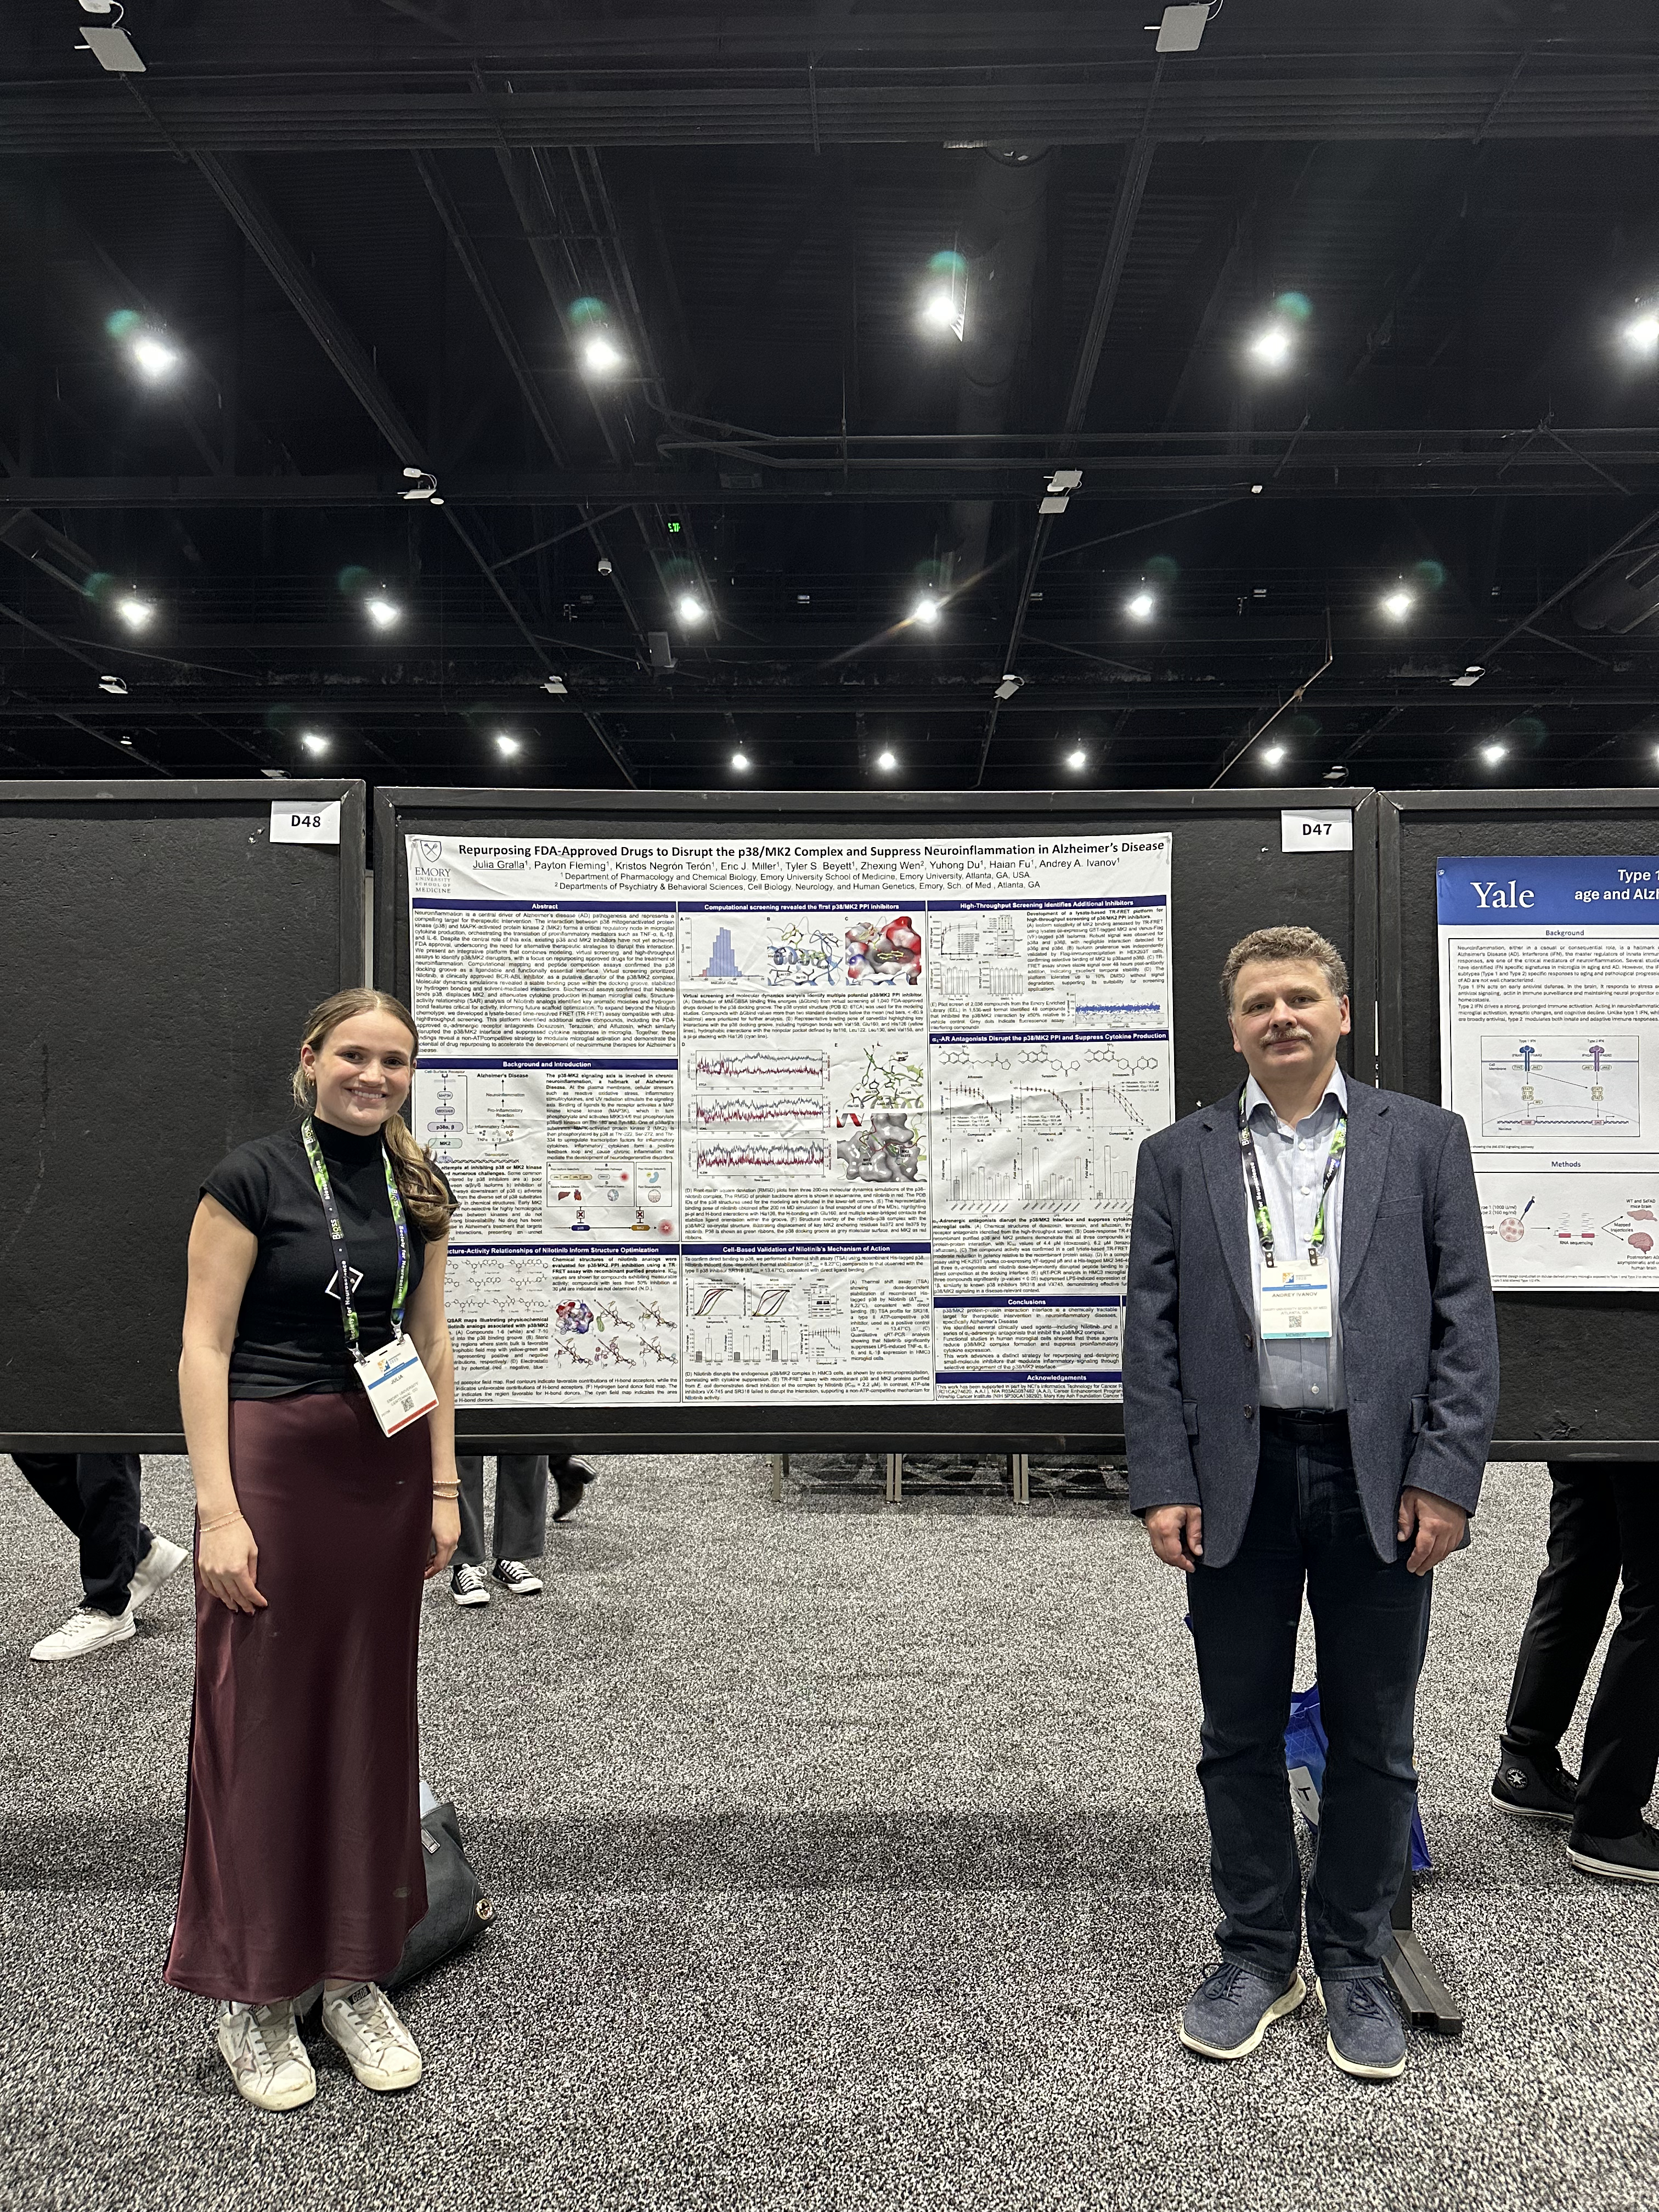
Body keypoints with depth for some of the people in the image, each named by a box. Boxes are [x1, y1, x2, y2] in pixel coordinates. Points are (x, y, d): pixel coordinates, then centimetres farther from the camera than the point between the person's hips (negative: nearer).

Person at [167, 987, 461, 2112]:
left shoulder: (418, 1187, 7)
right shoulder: (254, 1176, -8)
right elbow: (205, 1346, -9)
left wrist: (443, 1488, 8)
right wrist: (219, 1510, -15)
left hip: (388, 1467, 5)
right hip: (273, 1459, -5)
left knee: (371, 1715, 12)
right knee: (263, 1719, 3)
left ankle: (355, 1976, 28)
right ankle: (251, 1998, 22)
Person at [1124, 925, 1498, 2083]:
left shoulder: (1424, 1139, 5)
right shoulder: (1179, 1157, 6)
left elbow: (1466, 1319, 1)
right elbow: (1152, 1334, 3)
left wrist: (1445, 1476, -7)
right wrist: (1163, 1485, -4)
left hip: (1381, 1478, 0)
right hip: (1239, 1479, 1)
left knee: (1373, 1739, 12)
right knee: (1241, 1736, 12)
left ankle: (1355, 1960, 31)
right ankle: (1258, 1954, 31)